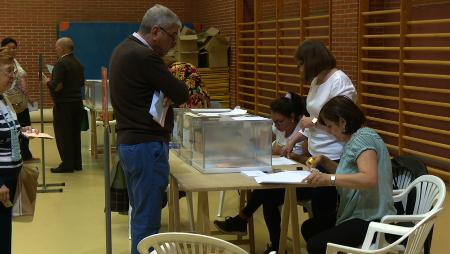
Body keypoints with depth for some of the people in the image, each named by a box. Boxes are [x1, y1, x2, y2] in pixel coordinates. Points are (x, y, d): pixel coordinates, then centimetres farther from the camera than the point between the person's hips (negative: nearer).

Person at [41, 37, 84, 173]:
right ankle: (76, 163, 17)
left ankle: (67, 164, 0)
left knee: (63, 135, -1)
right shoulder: (78, 64, 10)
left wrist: (46, 81, -4)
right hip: (77, 102, 8)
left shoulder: (61, 64, -16)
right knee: (75, 134, 13)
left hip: (63, 105, -8)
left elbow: (56, 86, -21)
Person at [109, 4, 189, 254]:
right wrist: (171, 86, 5)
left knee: (140, 214, 18)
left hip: (127, 142, 10)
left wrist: (165, 90, -1)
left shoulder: (123, 49, 12)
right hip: (147, 146, -10)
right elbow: (181, 94, -16)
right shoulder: (145, 56, -20)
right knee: (147, 220, -4)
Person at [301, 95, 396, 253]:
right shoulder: (353, 140, 16)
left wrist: (329, 179, -34)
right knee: (309, 228, 18)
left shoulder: (363, 137, -15)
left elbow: (370, 179, -29)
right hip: (359, 214, 11)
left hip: (371, 220, -11)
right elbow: (348, 174, 28)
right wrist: (324, 161, 13)